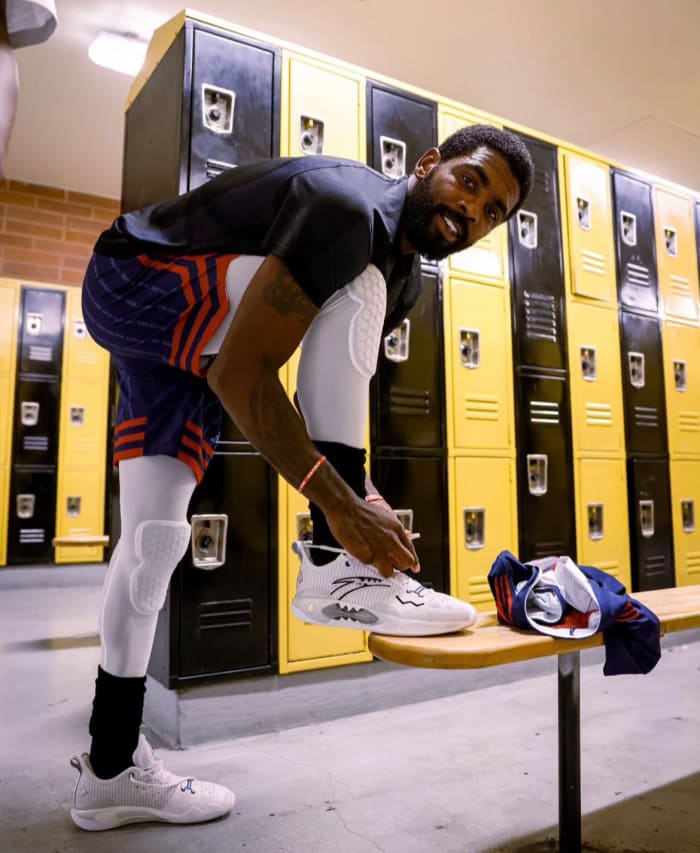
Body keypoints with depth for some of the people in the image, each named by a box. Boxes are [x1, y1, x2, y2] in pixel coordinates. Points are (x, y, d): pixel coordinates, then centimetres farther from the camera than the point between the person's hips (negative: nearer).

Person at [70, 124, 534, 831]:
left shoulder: (404, 279, 4)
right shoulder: (349, 208, -27)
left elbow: (333, 390, 7)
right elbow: (241, 374, -34)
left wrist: (364, 496, -5)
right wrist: (338, 503, -35)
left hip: (187, 337, 8)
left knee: (154, 534, 2)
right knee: (353, 291, -27)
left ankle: (110, 770, 16)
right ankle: (337, 569, -28)